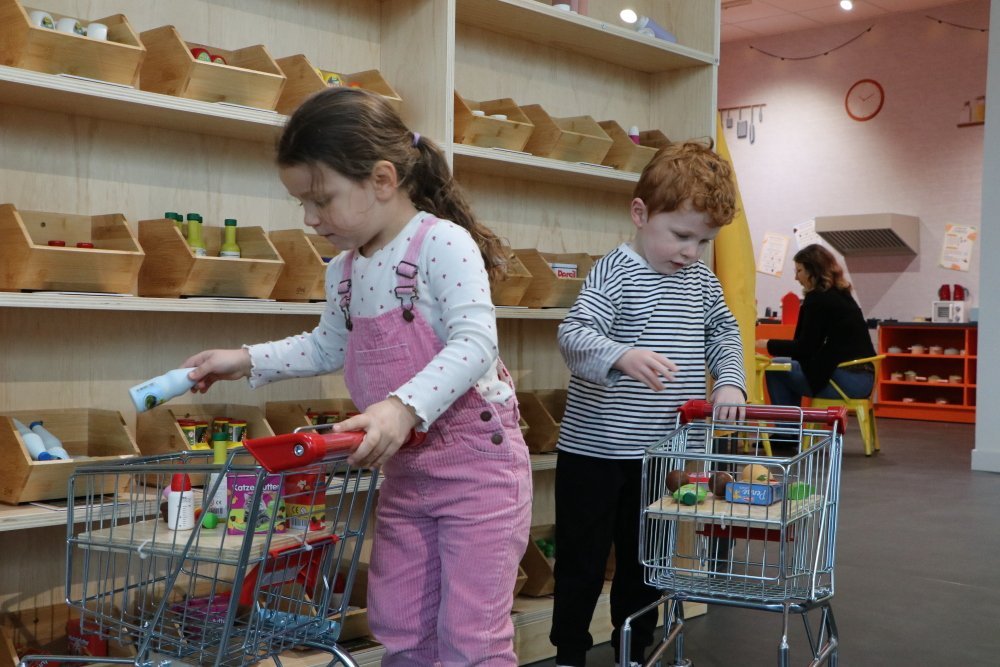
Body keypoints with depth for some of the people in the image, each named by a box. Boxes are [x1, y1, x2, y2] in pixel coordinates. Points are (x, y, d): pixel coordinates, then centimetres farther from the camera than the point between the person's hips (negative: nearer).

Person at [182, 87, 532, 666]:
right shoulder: (345, 271, 8)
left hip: (478, 464, -8)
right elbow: (329, 347, 25)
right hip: (404, 471, 8)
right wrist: (249, 360, 16)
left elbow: (474, 344, -26)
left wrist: (404, 406, -38)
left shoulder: (443, 243, -16)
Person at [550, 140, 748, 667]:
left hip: (659, 450, 6)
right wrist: (622, 356, -44)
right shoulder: (615, 273, -14)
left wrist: (730, 381, 1)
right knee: (582, 561, 7)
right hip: (594, 449, -6)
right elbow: (573, 334, -26)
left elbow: (723, 333, 19)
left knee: (644, 562, 17)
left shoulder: (701, 281, 6)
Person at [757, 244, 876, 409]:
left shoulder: (818, 298, -9)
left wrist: (767, 344, 2)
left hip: (846, 379, -10)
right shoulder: (840, 295, 18)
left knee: (775, 372, -2)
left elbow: (805, 348, -9)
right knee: (789, 368, 24)